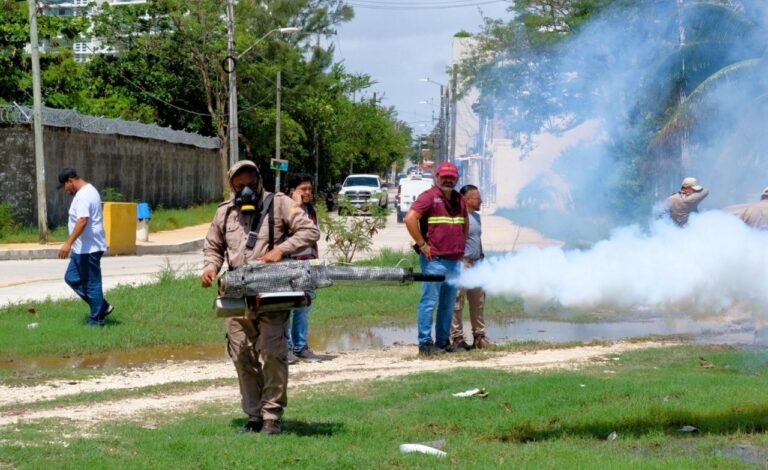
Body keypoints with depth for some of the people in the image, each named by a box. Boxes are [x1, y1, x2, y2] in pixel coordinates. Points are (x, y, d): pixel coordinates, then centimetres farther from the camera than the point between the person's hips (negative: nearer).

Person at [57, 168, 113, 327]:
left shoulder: (83, 196, -20)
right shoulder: (88, 191, 15)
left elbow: (82, 221, -32)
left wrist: (68, 243, -35)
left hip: (89, 248, -11)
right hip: (83, 248, 11)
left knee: (92, 284, -3)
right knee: (72, 278, 15)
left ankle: (96, 320, 5)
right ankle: (102, 307, 18)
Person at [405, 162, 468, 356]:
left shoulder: (459, 200, 16)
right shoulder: (429, 197, -7)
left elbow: (465, 224, 32)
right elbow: (410, 219, -17)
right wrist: (422, 245, -16)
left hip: (455, 260, 8)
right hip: (435, 260, -8)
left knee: (448, 304, 12)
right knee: (430, 301, -7)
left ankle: (443, 341, 19)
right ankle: (425, 343, -5)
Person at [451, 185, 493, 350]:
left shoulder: (476, 217, 17)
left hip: (476, 264, 9)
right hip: (462, 262, -9)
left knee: (478, 301, 12)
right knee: (458, 301, -5)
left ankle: (479, 336, 19)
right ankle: (457, 338, -2)